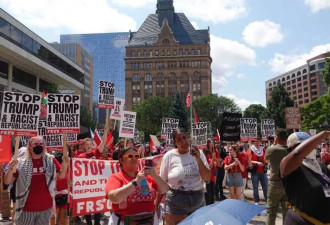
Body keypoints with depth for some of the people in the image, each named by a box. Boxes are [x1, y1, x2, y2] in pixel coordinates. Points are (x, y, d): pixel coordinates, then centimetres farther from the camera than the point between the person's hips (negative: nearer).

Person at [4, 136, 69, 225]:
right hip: (27, 207, -1)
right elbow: (7, 181, -4)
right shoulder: (21, 162, -7)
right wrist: (11, 169, -24)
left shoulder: (50, 160, -2)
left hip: (46, 206, 2)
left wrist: (65, 165, -15)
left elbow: (61, 176, 5)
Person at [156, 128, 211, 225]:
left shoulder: (198, 153, -2)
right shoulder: (169, 156, -7)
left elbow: (207, 178, -7)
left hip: (198, 201, 3)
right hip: (175, 203, -2)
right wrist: (156, 205, 0)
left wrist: (198, 159, -17)